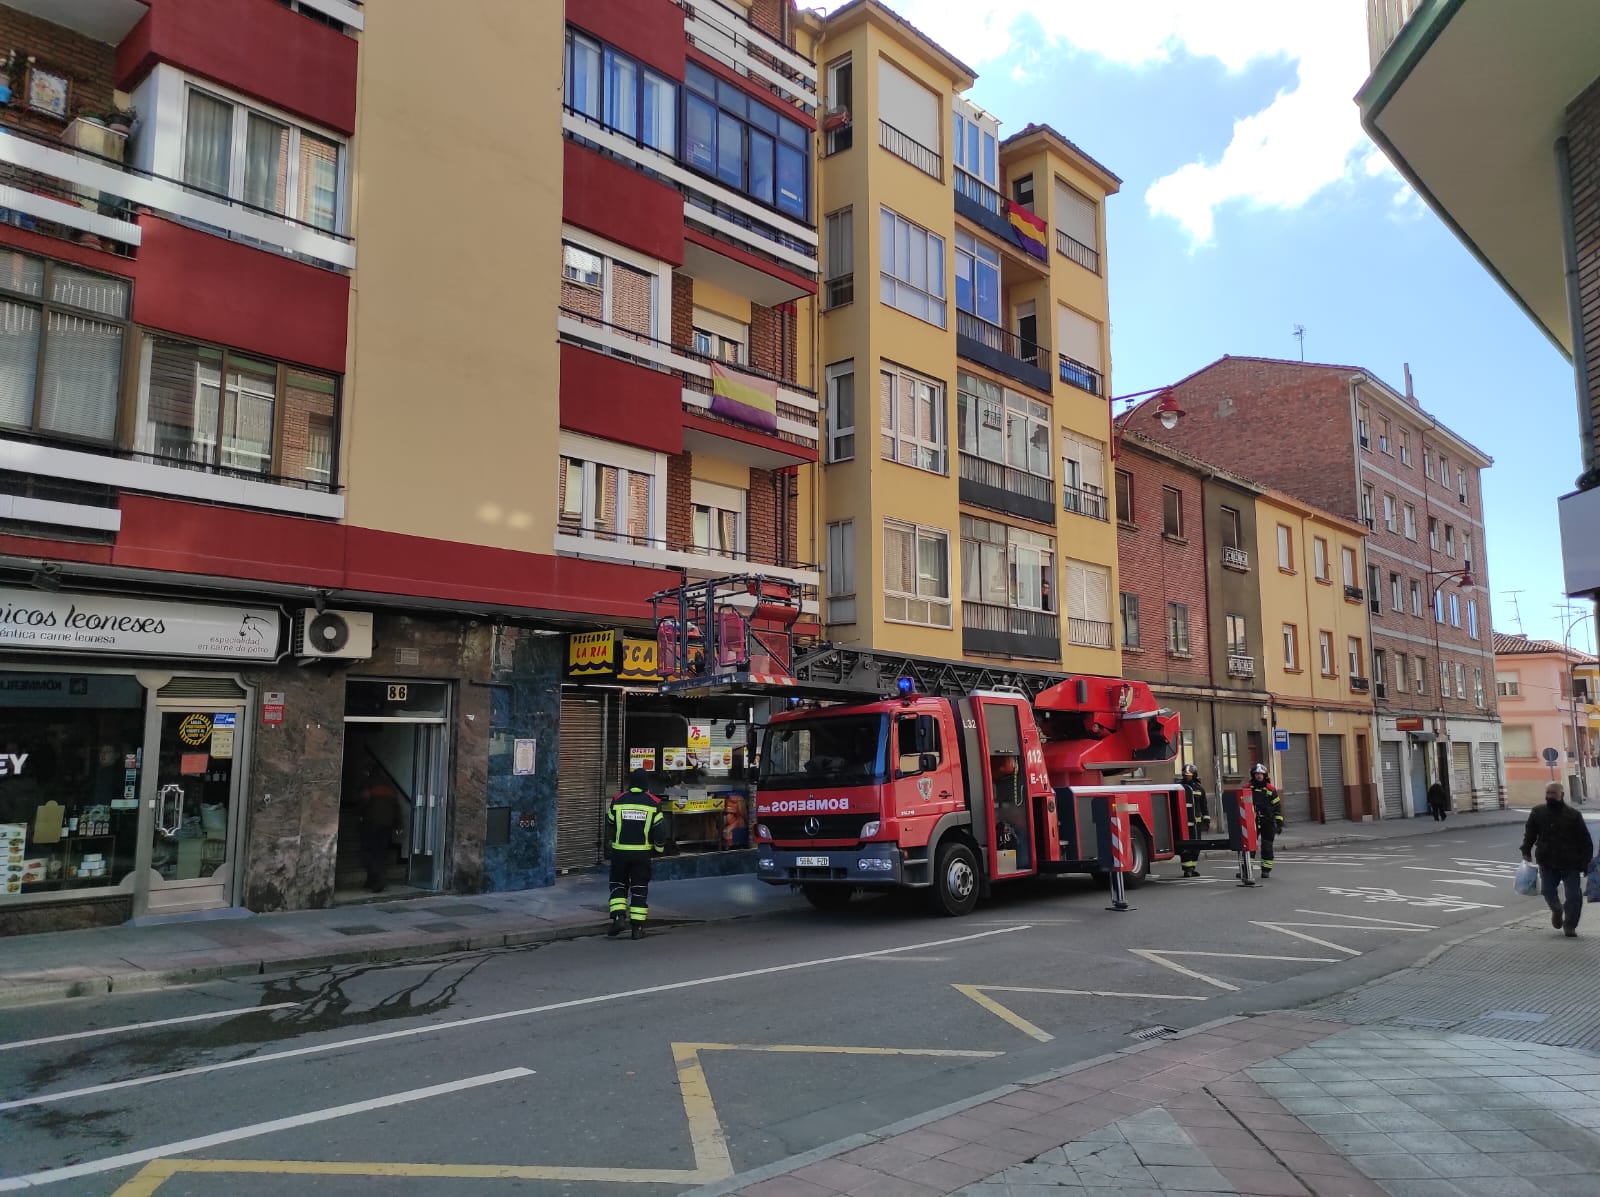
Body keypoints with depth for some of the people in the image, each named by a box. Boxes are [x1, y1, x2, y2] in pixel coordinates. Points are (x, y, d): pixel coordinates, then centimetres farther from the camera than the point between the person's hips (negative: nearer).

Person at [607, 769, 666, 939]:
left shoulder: (618, 800, -2)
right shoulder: (653, 802, -3)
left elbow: (610, 823, 9)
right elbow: (660, 828, -2)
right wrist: (658, 847, 11)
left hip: (620, 851, 0)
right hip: (642, 852, 0)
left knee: (618, 884, 14)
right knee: (640, 887, 7)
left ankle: (618, 917, -4)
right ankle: (638, 927, 6)